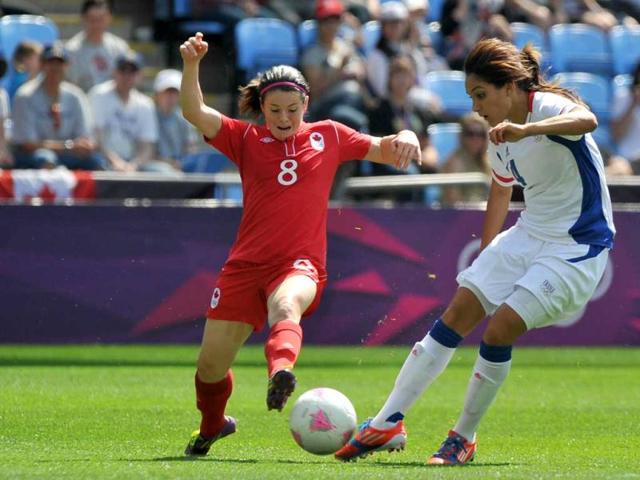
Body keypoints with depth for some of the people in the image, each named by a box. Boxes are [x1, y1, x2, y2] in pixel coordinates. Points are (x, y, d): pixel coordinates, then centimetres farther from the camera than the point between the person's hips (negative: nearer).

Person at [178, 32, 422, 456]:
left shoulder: (329, 136, 10)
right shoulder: (246, 139, 7)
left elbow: (385, 152, 15)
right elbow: (195, 113, -6)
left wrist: (405, 138, -9)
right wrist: (191, 65, -23)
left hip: (301, 264, -2)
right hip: (247, 263, 2)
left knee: (286, 305, -39)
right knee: (210, 365, 4)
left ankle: (281, 370, -70)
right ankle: (213, 425, 35)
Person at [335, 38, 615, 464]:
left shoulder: (549, 107, -19)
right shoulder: (501, 138, 6)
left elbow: (587, 120, -44)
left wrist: (526, 130, -59)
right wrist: (486, 260, 26)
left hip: (575, 248, -8)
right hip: (529, 235, 8)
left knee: (498, 331, -16)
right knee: (455, 317, -2)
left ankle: (464, 439, 2)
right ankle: (388, 424, 2)